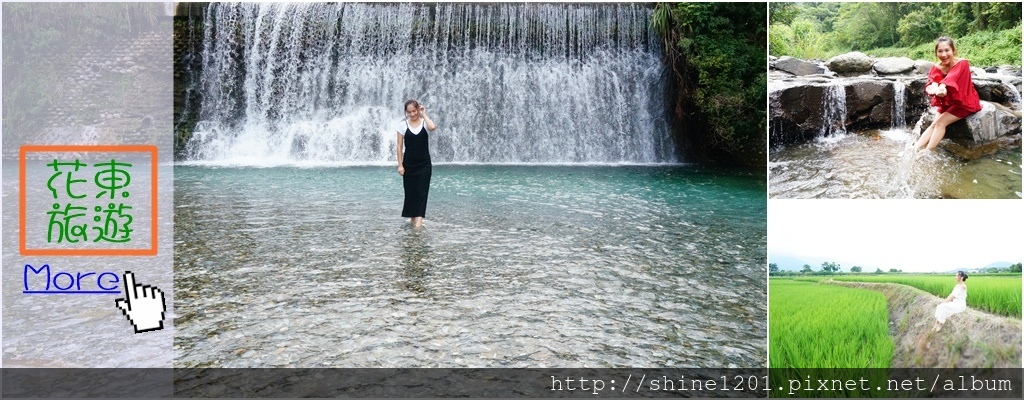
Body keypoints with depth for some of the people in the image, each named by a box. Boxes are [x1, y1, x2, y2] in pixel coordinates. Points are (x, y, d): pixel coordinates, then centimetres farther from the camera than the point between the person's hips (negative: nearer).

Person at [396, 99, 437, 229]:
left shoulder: (424, 123, -3)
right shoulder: (403, 125, 0)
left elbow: (433, 127, -29)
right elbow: (400, 146, 1)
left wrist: (424, 115, -16)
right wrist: (400, 165, -4)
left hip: (424, 163, -1)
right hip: (409, 163, 1)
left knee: (422, 191, -7)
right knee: (410, 191, 7)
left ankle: (419, 219, -12)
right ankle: (413, 217, 22)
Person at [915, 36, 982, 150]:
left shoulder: (962, 64, -21)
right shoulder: (936, 68, -7)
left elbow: (951, 78, -40)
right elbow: (932, 81, -26)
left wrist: (942, 87, -61)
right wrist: (934, 87, -51)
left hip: (964, 102, -5)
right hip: (947, 103, 5)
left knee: (940, 122, -20)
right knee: (934, 124, -11)